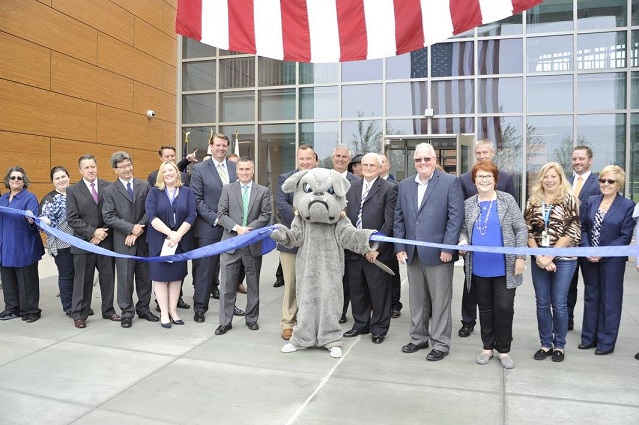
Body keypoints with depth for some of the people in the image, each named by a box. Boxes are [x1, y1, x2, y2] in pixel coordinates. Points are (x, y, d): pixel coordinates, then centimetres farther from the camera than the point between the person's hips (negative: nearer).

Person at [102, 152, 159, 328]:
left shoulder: (144, 186, 7)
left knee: (145, 276, 10)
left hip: (143, 239, 3)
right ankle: (127, 313, 15)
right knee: (125, 277, 2)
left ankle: (143, 309, 25)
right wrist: (131, 228, -15)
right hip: (123, 241, -2)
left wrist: (138, 231, -10)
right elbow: (109, 217, -6)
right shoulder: (110, 190, 1)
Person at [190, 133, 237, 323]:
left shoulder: (235, 167, 8)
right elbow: (197, 199, -5)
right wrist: (215, 219, -13)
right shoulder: (199, 169, -1)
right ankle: (200, 307, 13)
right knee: (206, 267, 2)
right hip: (209, 228, -3)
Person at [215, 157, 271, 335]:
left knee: (253, 284, 11)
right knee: (227, 284, 2)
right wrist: (237, 228, -15)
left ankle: (252, 318, 25)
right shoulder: (227, 189, 6)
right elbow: (221, 214, -1)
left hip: (254, 244, 1)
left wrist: (248, 229, -15)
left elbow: (265, 216, -2)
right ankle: (225, 321, 12)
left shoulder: (263, 191, 6)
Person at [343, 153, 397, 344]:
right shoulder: (352, 186, 11)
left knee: (379, 292, 6)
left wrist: (376, 247, -15)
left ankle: (379, 329, 23)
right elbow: (346, 215, 11)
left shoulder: (389, 189, -5)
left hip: (376, 251, -5)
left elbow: (389, 222, -11)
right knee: (356, 290, 15)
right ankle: (360, 325, 32)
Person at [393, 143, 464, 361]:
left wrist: (448, 248, -14)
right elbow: (399, 218, 11)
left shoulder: (450, 182, -4)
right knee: (417, 299, 15)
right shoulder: (405, 185, 11)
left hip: (438, 253, -5)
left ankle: (440, 343, 17)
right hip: (412, 253, 5)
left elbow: (456, 217, -9)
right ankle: (419, 337, 29)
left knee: (440, 300, 4)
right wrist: (400, 247, 4)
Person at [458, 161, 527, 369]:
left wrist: (520, 257, -10)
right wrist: (463, 241, -11)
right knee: (485, 308, 13)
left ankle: (503, 350, 21)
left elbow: (521, 229, -3)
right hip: (479, 267, 3)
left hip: (504, 266, -2)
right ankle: (487, 347, 28)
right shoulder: (468, 204, 4)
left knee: (504, 308, 2)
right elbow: (464, 229, 11)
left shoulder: (507, 200, -3)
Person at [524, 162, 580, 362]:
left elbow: (571, 231, -9)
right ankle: (545, 344, 21)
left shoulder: (568, 199, -3)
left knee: (559, 303, 3)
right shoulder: (533, 201, 7)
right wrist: (539, 256, -9)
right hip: (538, 259, 3)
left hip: (563, 259, -3)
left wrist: (550, 256, -13)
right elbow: (528, 231, 3)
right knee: (542, 303, 9)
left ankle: (559, 345, 19)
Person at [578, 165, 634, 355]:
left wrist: (603, 253, -17)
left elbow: (625, 237, -10)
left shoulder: (627, 206, -6)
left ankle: (606, 342, 19)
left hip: (612, 260, -4)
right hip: (589, 259, 4)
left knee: (610, 300, 6)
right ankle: (589, 337, 27)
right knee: (591, 297, 14)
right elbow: (582, 228, 4)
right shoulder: (590, 202, 5)